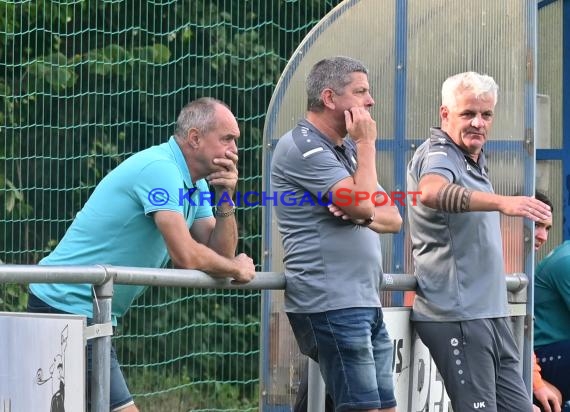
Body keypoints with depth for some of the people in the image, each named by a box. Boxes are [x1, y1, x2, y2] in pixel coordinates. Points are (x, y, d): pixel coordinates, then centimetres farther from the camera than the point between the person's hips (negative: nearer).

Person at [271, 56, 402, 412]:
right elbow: (363, 203, -18)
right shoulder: (302, 146, -8)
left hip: (366, 303, 9)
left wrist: (363, 216, -7)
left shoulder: (346, 150, 21)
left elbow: (392, 219, 15)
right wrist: (366, 144, -5)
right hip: (332, 305, -9)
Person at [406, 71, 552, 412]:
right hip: (458, 316, -9)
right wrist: (503, 202, -48)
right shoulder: (438, 155, -11)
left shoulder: (474, 160, 18)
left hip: (490, 315, 10)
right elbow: (431, 192, -37)